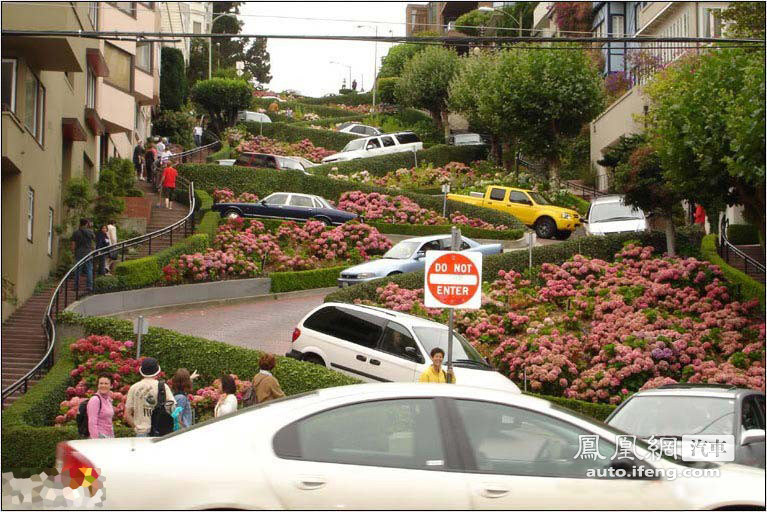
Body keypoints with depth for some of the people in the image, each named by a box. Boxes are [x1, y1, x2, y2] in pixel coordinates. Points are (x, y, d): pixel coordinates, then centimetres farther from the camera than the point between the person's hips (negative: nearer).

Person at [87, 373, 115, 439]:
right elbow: (92, 423, -15)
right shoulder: (95, 400, -10)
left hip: (110, 437, 7)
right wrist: (95, 440, -20)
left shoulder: (109, 399, 13)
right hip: (100, 437, -7)